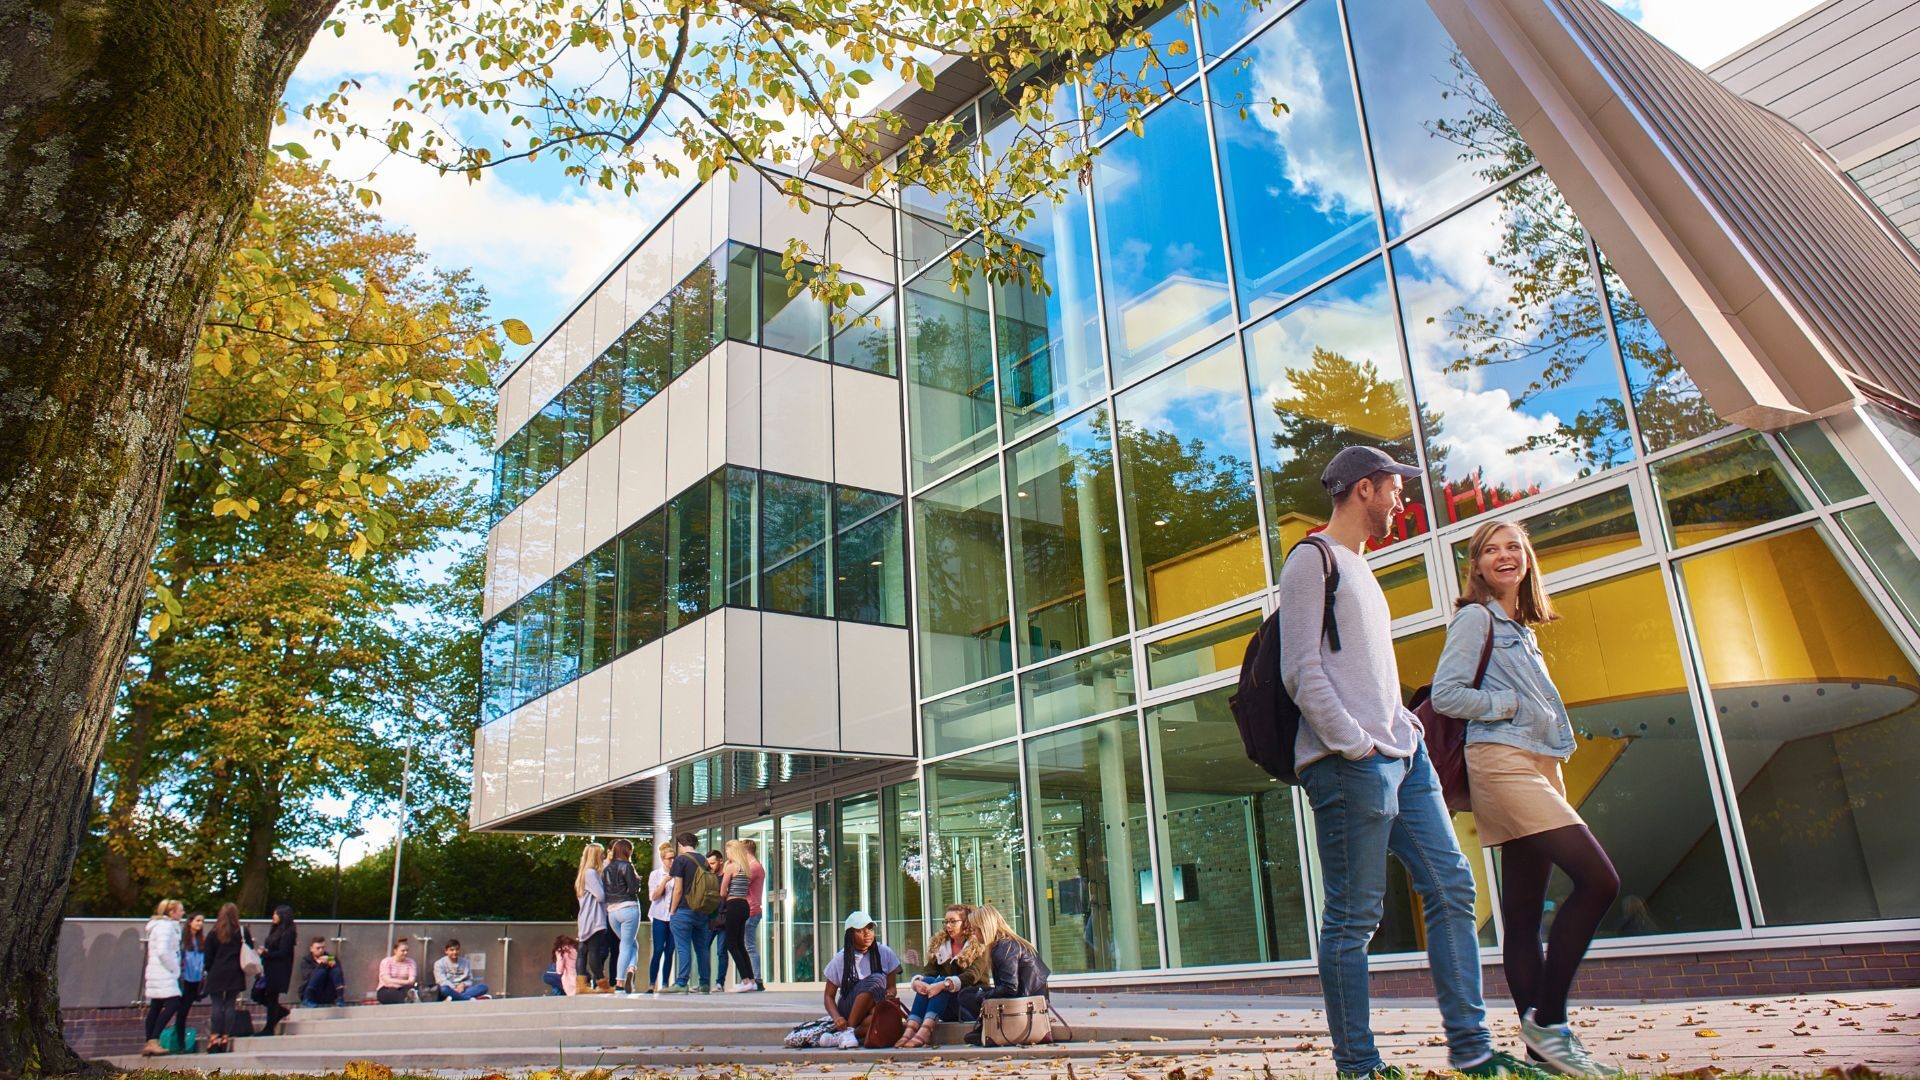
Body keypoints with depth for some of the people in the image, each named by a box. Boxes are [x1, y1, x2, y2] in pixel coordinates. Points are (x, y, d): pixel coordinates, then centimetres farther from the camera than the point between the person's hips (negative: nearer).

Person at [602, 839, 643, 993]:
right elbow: (634, 889, -12)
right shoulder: (626, 866, -7)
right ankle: (620, 981, -10)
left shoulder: (606, 869, 13)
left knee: (632, 944, 15)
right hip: (628, 908, -6)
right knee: (627, 946, 0)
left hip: (611, 911, 6)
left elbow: (603, 892, 14)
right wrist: (637, 878, 6)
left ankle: (630, 969, -6)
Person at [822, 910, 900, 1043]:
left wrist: (889, 995, -20)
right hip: (848, 1010, 0)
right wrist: (837, 1017, -16)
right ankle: (848, 1030, -25)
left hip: (875, 1007, 0)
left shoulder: (885, 953, 4)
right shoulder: (840, 959, 2)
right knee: (875, 980, -32)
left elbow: (891, 987, 6)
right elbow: (829, 996, 5)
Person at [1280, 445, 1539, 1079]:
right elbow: (1301, 671, -13)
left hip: (1403, 755, 9)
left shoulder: (1360, 568, 25)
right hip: (1350, 764, -9)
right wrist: (1355, 746, -18)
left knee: (1451, 888, 6)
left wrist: (1405, 725, 13)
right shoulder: (1313, 559, -4)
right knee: (1354, 915, -5)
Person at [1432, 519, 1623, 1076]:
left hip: (1539, 767, 8)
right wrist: (1510, 705, -10)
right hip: (1503, 763, -8)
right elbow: (1445, 694, -11)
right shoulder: (1476, 617, -2)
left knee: (1524, 914, 5)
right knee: (1598, 879, -17)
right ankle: (1547, 1020, -11)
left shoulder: (1521, 629, 22)